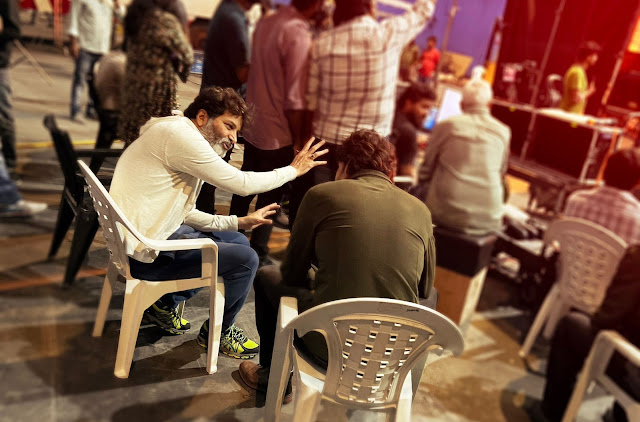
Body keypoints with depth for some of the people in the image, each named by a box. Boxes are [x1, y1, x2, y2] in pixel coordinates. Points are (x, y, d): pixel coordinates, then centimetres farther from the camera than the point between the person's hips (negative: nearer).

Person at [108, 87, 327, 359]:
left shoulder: (184, 140, 13)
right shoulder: (180, 135, -19)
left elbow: (184, 214, 12)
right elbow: (242, 183, -20)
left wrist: (239, 222, 6)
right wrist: (293, 170, -6)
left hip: (149, 234, 10)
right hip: (145, 253, -10)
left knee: (237, 241, 18)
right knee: (245, 259, -11)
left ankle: (165, 305, 23)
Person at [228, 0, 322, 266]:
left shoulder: (266, 22, 4)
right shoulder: (298, 35, -20)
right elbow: (295, 99, -21)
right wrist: (300, 139, -11)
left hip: (252, 126, 8)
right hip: (278, 134, -8)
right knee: (271, 197, 6)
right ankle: (257, 256, 19)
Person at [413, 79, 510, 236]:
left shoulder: (446, 125, -1)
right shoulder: (503, 132, 6)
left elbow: (425, 173, 8)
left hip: (445, 215, -2)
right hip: (489, 221, 3)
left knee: (417, 190, 25)